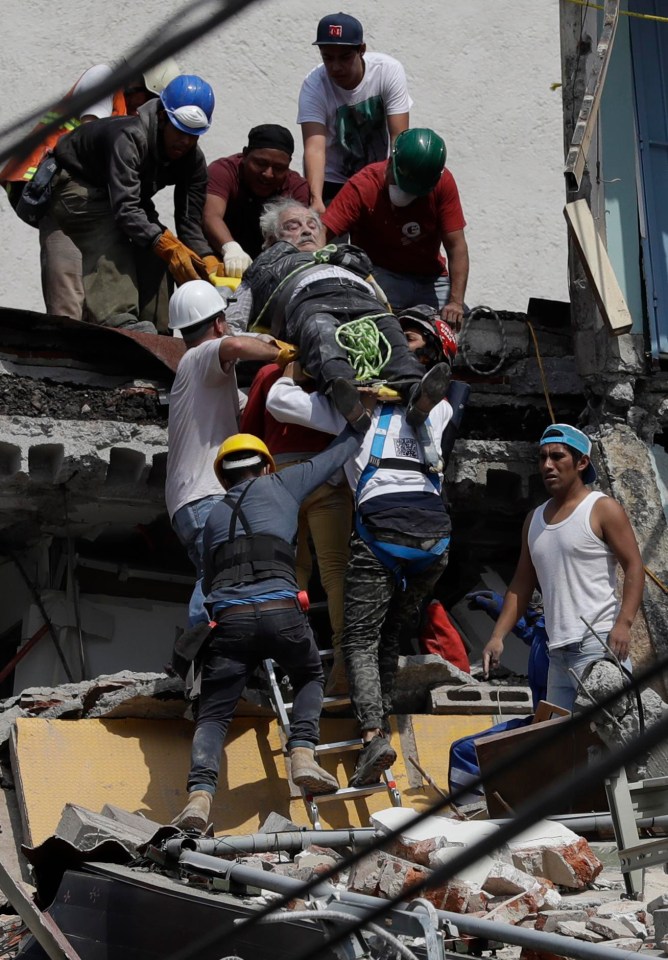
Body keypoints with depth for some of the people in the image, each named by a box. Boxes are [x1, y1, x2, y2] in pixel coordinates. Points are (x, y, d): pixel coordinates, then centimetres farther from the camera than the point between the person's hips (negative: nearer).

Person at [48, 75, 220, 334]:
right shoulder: (129, 137, -39)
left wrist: (209, 264, -35)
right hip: (80, 186, -8)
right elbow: (125, 208, -47)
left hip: (128, 193, 8)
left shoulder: (193, 160, -15)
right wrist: (169, 246, -58)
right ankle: (118, 323, -44)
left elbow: (189, 222, -16)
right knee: (111, 245, -31)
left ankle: (153, 333, -7)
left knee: (152, 253, -10)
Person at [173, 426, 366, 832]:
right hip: (281, 611, -1)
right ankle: (303, 753, 3)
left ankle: (200, 793, -18)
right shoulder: (280, 485, 21)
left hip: (229, 617, 1)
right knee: (310, 678, 26)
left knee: (213, 714, 6)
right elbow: (339, 453, 32)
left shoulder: (215, 515, 27)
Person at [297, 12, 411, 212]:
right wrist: (316, 200, -50)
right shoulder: (314, 86, -23)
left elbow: (399, 136, -21)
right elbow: (314, 147, -34)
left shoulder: (389, 71, -20)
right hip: (332, 181, -1)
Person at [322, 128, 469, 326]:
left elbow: (456, 247, -11)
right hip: (381, 275, -4)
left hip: (430, 279, 4)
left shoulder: (442, 183, -10)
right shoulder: (362, 188, -18)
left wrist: (456, 302, -21)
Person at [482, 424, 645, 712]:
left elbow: (634, 567, -7)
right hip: (558, 652, 7)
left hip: (598, 643, -7)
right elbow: (521, 585, 20)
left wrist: (623, 623, -20)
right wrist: (498, 636, 9)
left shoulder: (603, 509, 0)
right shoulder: (534, 519, 19)